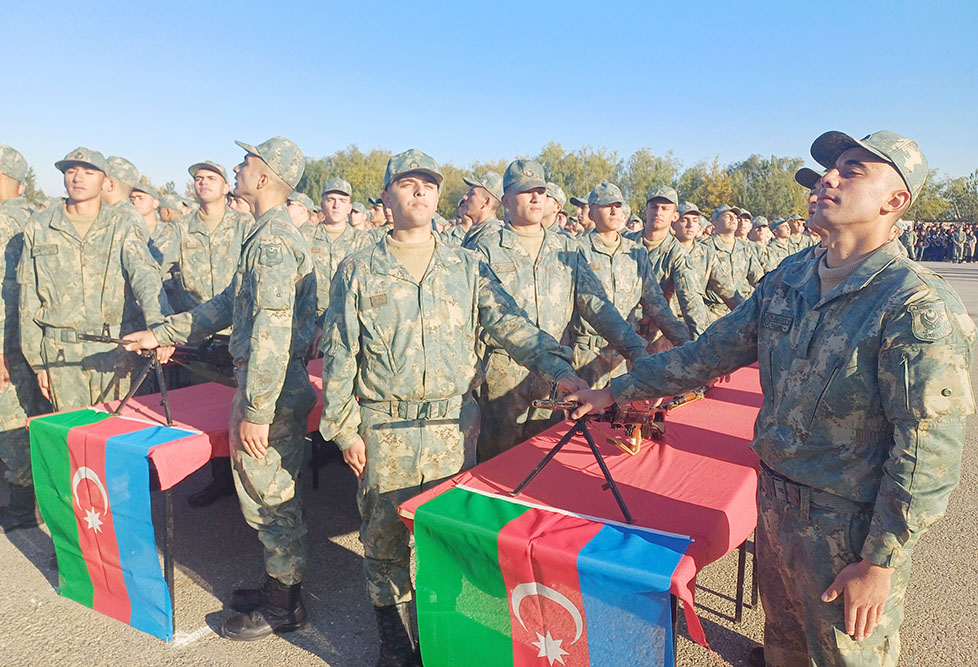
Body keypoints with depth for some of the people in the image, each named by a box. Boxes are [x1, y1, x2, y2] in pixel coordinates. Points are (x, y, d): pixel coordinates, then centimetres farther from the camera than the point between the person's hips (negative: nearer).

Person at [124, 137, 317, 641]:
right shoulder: (270, 234, 16)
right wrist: (162, 334, 24)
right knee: (270, 495, 19)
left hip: (271, 391, -10)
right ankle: (278, 586, 34)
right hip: (268, 386, 10)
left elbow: (271, 334, -25)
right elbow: (228, 305, 23)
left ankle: (283, 606, 19)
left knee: (267, 497, 2)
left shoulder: (273, 240, -18)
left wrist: (256, 411, -24)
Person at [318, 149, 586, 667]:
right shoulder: (358, 271, 4)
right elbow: (338, 356, 3)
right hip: (385, 428, -1)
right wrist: (345, 428, -2)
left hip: (454, 424, 1)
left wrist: (557, 367, -18)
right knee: (386, 535, 9)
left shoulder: (466, 266, 7)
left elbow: (510, 324, -3)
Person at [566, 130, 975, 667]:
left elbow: (928, 453, -21)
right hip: (773, 500, 6)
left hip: (850, 525, -5)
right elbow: (711, 351, 6)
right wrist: (616, 392, 5)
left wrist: (880, 562, -19)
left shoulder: (918, 305, -20)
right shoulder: (785, 282, 1)